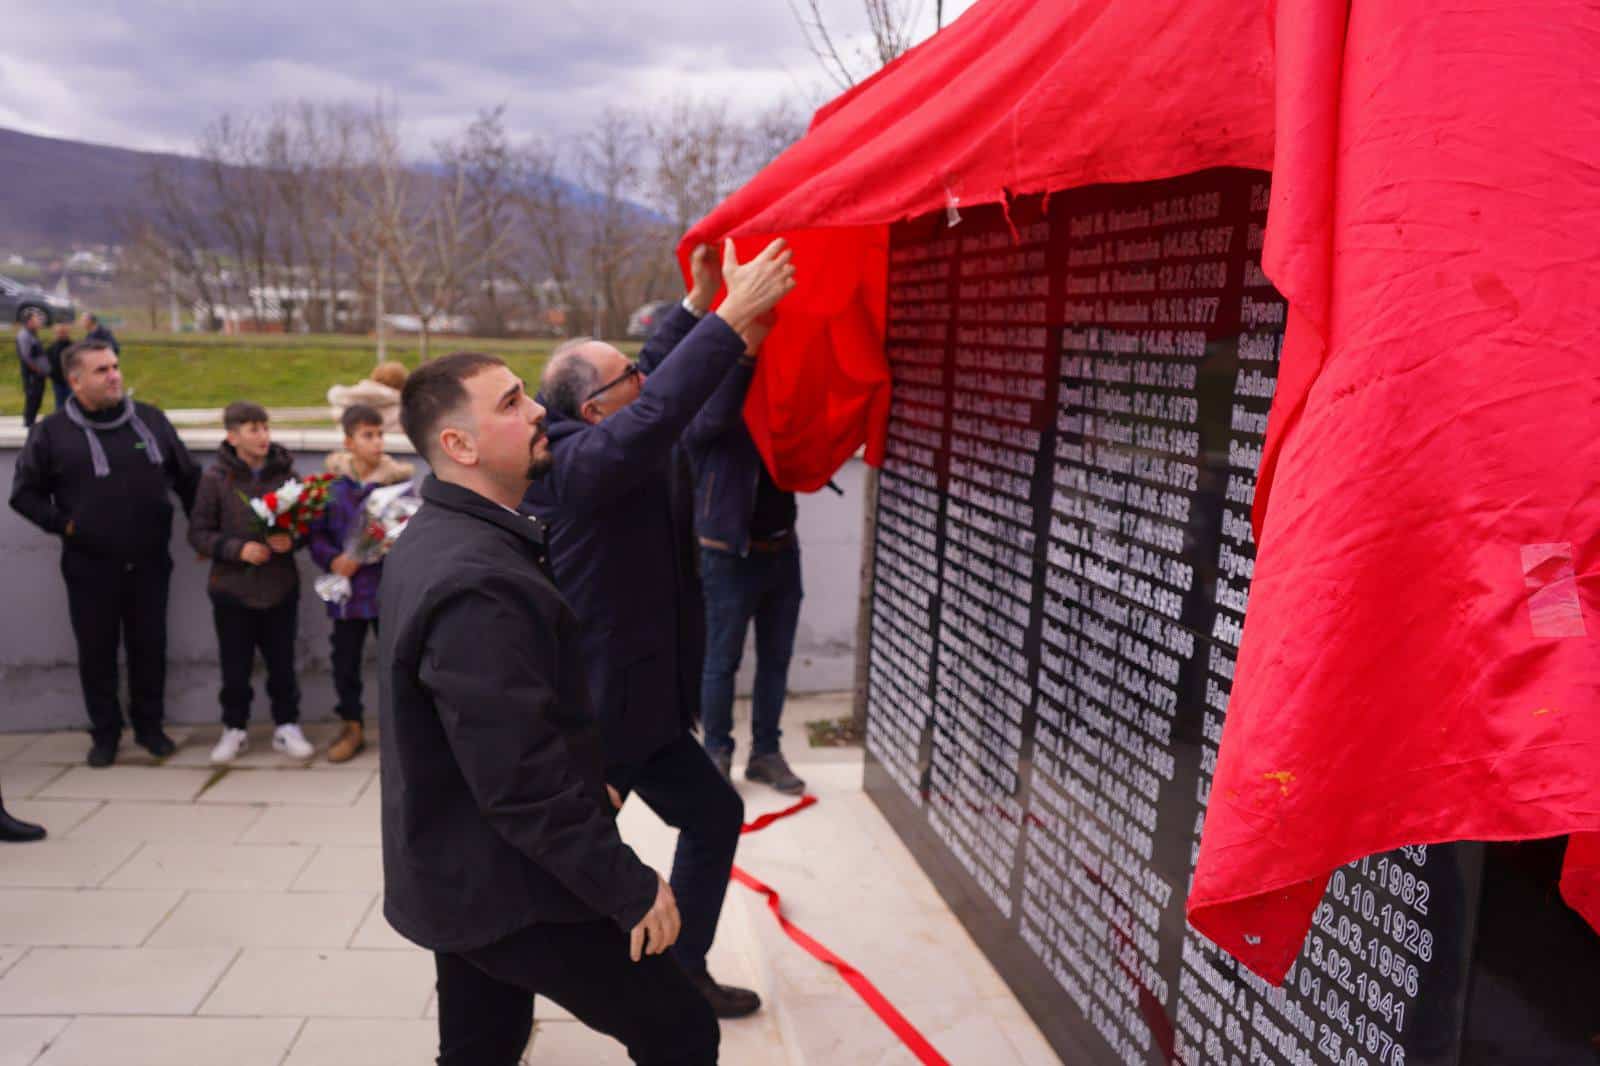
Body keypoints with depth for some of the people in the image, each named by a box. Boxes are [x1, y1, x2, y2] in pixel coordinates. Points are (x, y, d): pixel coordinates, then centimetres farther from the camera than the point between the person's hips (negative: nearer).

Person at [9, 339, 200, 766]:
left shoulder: (151, 420, 2)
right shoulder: (53, 432, -4)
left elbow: (187, 478, 12)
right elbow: (24, 494, 4)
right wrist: (63, 524, -8)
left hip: (149, 564, 1)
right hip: (90, 568, -1)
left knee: (149, 647, 10)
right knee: (97, 652, 9)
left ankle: (149, 725, 26)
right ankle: (105, 732, 24)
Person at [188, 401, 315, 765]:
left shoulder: (286, 472, -4)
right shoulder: (216, 478, -6)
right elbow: (199, 533, -3)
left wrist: (291, 539, -14)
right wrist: (238, 549, -17)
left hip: (280, 587, 1)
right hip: (232, 589, 0)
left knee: (282, 663, 9)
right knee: (235, 667, 10)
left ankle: (286, 727, 24)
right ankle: (234, 729, 27)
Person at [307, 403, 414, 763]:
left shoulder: (397, 480, -7)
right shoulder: (332, 484, -2)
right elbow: (316, 532, 2)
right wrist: (332, 559, -14)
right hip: (347, 588, 2)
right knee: (345, 661, 12)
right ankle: (352, 726, 30)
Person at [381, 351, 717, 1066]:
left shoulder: (433, 541, 6)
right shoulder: (476, 583, -28)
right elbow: (521, 782, -28)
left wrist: (587, 778, 17)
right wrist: (630, 888, -19)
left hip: (460, 877, 10)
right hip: (513, 890, -10)